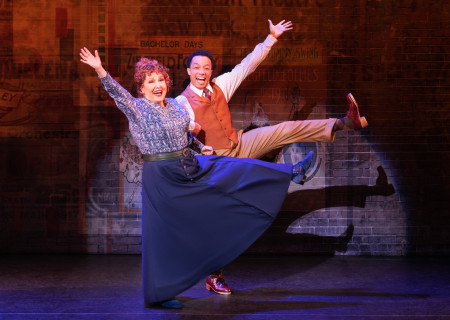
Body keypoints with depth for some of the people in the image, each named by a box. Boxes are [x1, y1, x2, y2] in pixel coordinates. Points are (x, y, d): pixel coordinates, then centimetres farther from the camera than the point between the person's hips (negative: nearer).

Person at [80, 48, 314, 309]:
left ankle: (292, 173, 19)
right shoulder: (137, 108, -10)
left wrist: (201, 147, 13)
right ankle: (156, 295, 12)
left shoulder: (175, 105, 8)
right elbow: (116, 91, -28)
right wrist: (100, 69, -42)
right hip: (162, 176, -5)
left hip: (192, 165, 6)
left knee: (239, 168, 6)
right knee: (163, 234, 0)